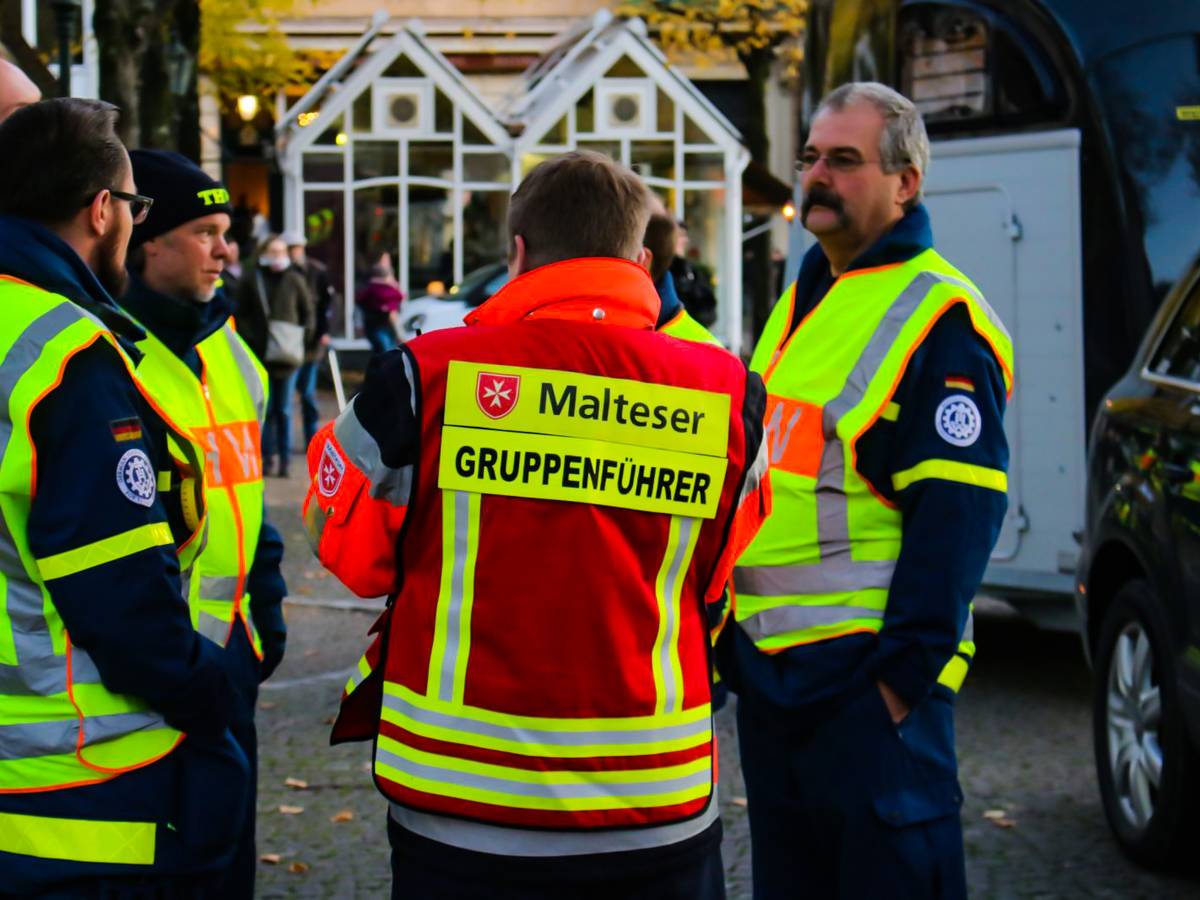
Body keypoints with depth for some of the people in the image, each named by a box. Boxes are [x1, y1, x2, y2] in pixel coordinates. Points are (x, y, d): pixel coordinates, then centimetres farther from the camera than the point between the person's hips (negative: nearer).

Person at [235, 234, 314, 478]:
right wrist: (250, 339, -6)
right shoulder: (251, 280, 3)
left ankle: (285, 458, 8)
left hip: (288, 356, 1)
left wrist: (304, 337, -1)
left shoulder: (294, 280, 5)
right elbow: (241, 315, 6)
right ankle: (268, 457, 6)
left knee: (284, 410, 3)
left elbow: (308, 311, 12)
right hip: (260, 355, -1)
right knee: (266, 408, 0)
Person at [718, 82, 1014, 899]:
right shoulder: (803, 300, 17)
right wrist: (730, 632, 18)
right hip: (767, 669, 9)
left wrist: (907, 664, -21)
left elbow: (957, 510, -18)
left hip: (866, 676, -9)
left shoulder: (937, 318, -11)